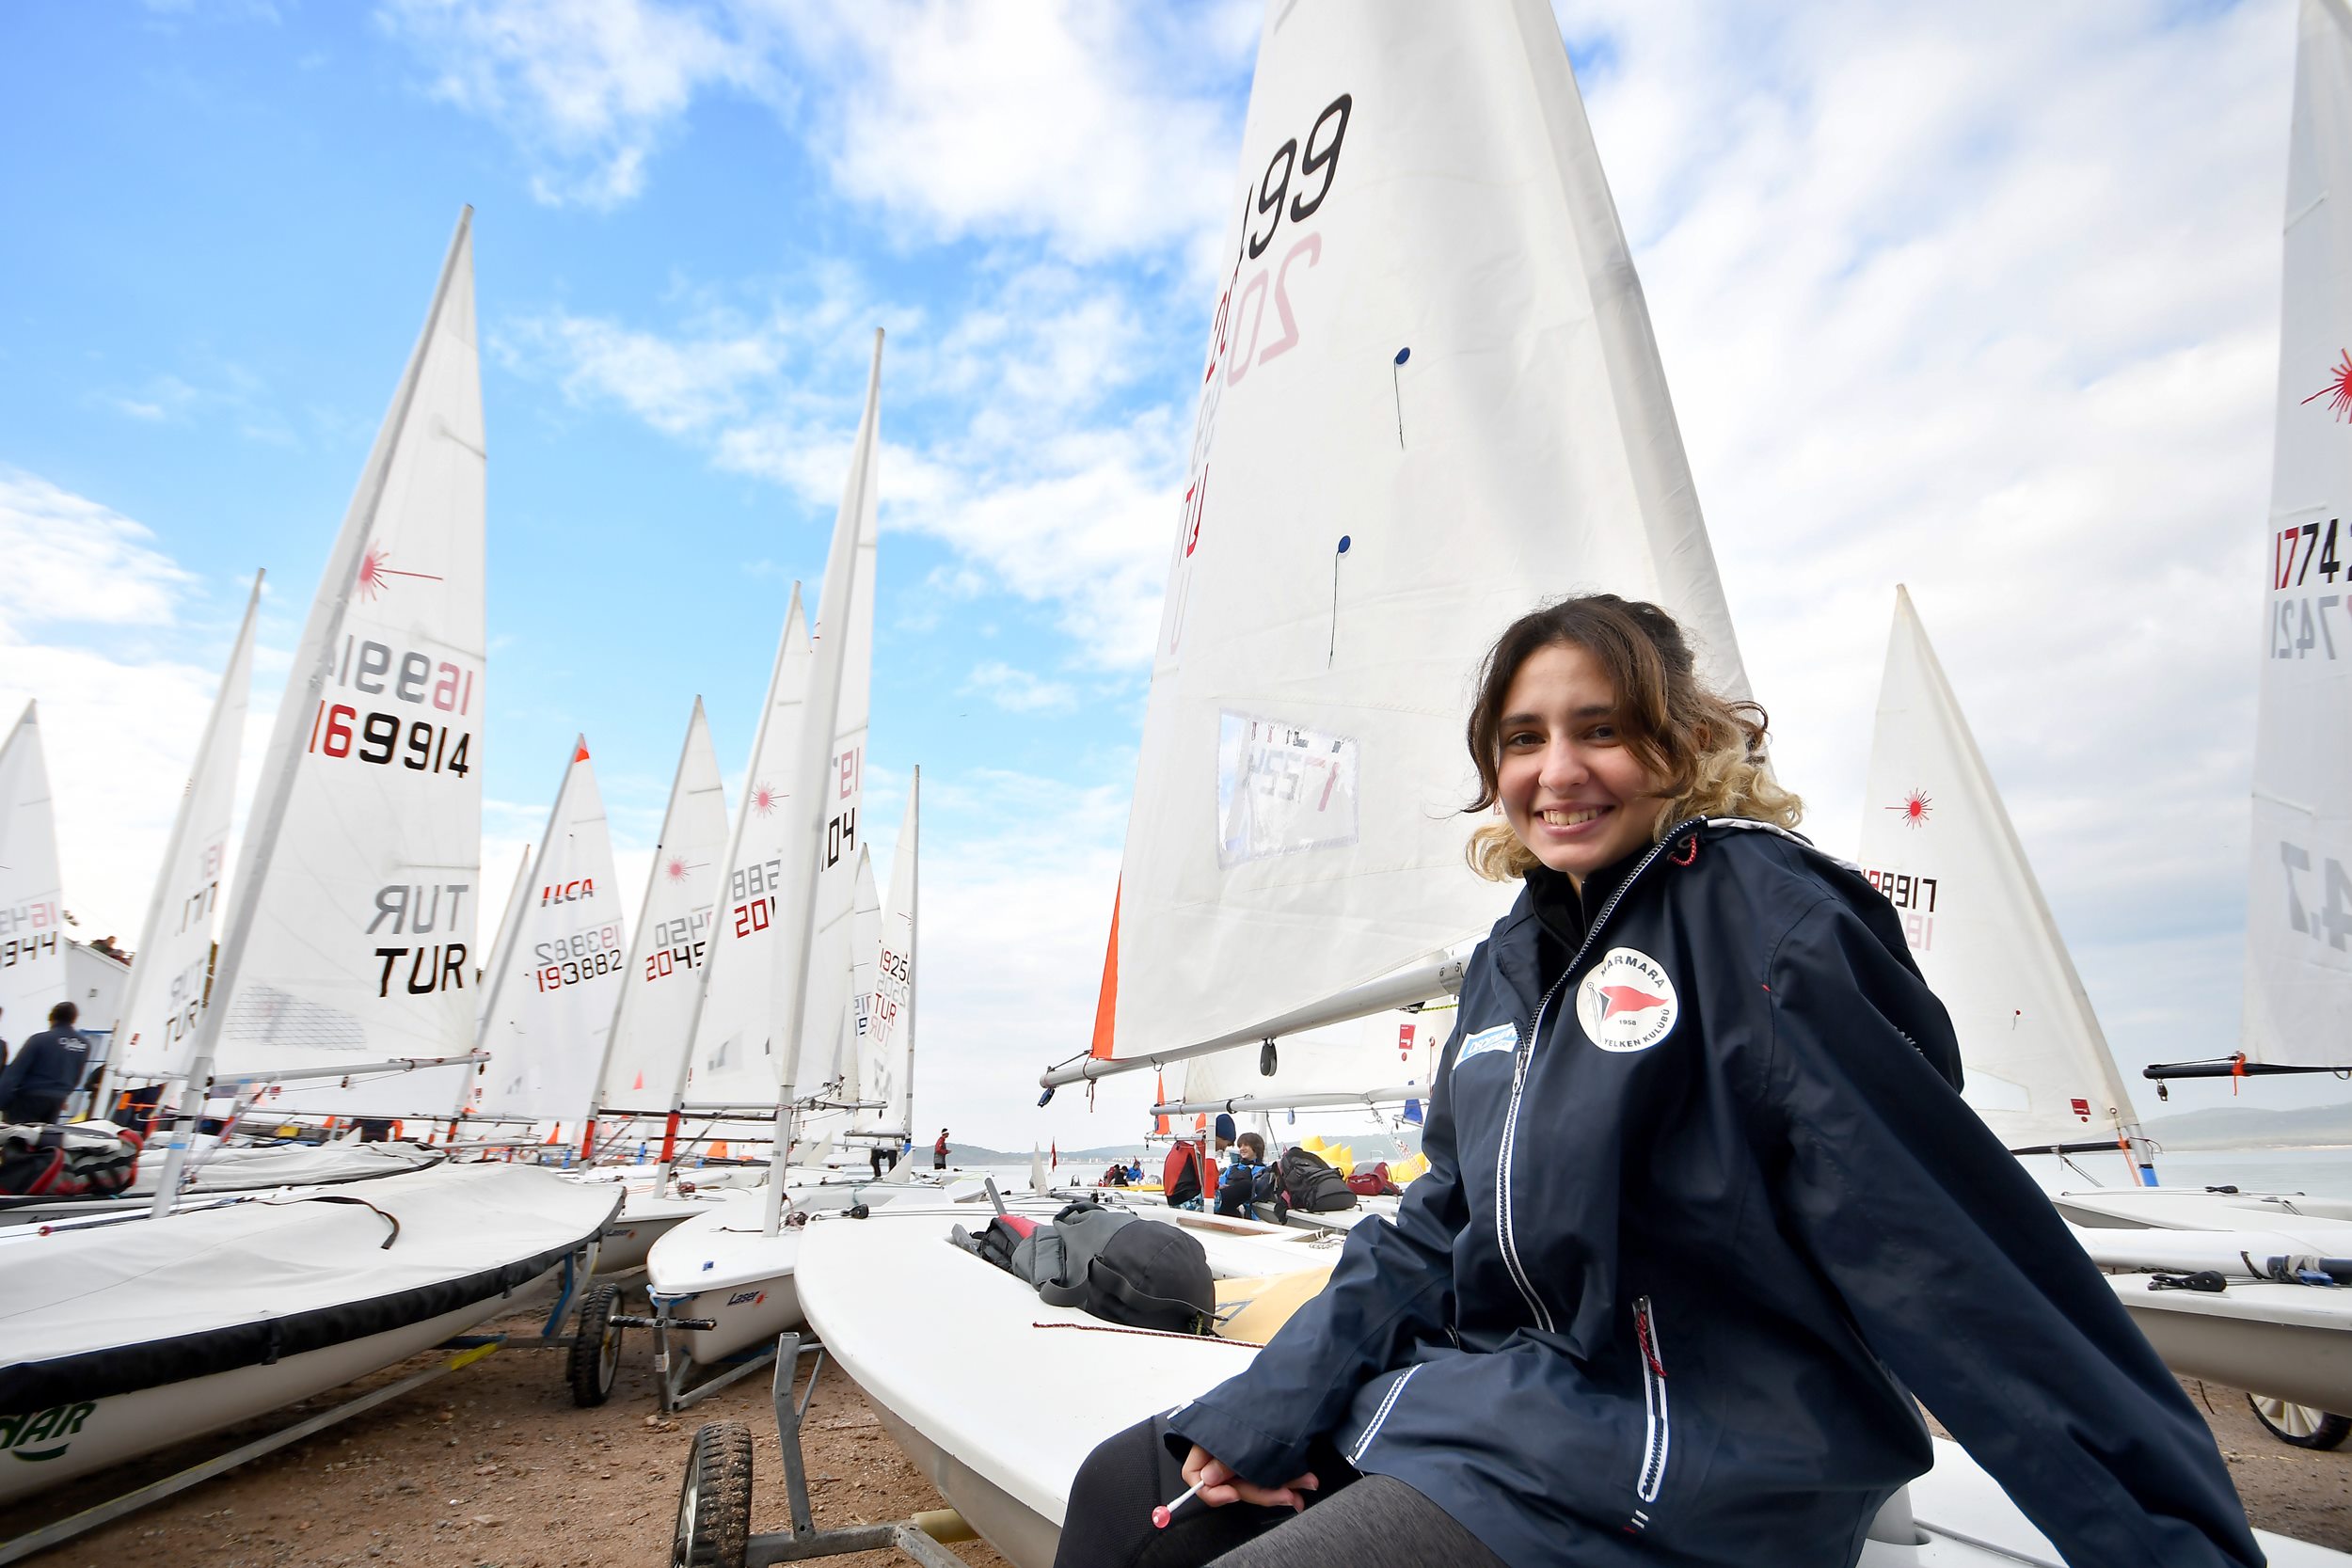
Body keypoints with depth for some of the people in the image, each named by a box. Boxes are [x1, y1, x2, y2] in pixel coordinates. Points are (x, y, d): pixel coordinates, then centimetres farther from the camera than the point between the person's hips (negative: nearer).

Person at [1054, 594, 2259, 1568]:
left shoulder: (1754, 906, -15)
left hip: (1685, 1458, -7)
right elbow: (1444, 1222, 9)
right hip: (1504, 1381, 7)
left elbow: (1946, 1238, -17)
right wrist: (1268, 1407, 2)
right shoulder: (1514, 955, 7)